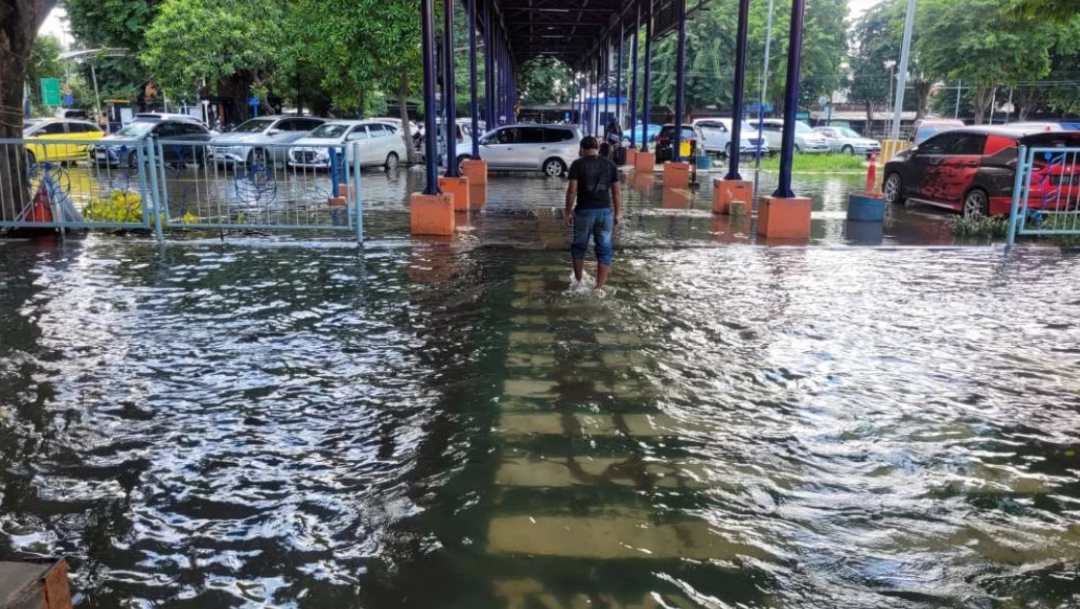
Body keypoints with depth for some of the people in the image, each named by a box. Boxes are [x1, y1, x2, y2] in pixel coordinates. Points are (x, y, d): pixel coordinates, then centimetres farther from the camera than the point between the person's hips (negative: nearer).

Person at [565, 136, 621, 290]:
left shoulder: (578, 164, -3)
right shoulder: (610, 165, 6)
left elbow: (572, 190, -9)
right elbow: (617, 192, 5)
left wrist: (568, 212, -1)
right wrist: (617, 214, 11)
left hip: (584, 212, -2)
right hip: (605, 212, 2)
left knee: (579, 248, 16)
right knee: (604, 250, 6)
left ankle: (578, 282, 28)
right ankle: (600, 287, 4)